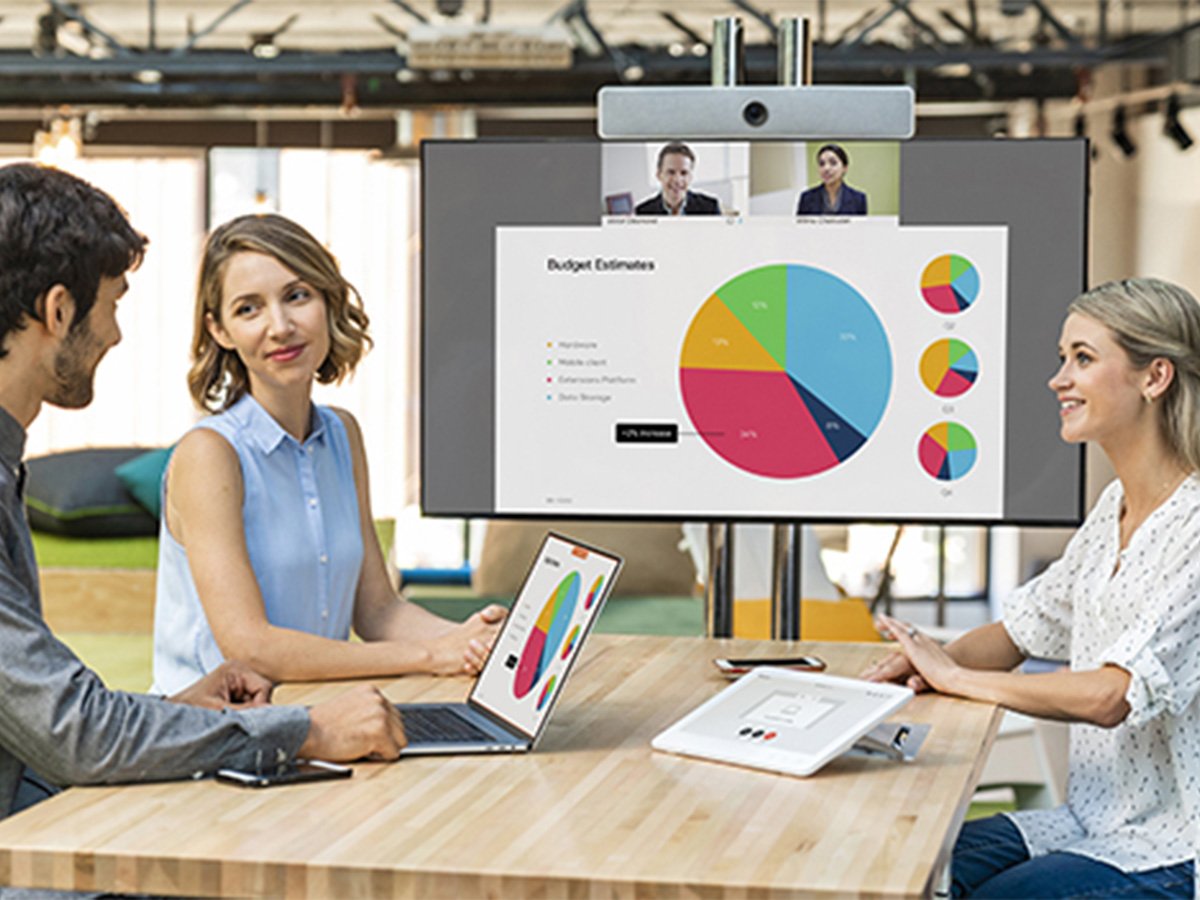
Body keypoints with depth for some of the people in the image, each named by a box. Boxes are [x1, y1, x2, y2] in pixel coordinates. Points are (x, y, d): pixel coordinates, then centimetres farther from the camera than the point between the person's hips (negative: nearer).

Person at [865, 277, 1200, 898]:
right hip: (1095, 821, 8)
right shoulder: (1115, 508, 10)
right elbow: (1022, 628, 18)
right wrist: (932, 659, -4)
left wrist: (956, 676, -15)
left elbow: (1110, 695, -27)